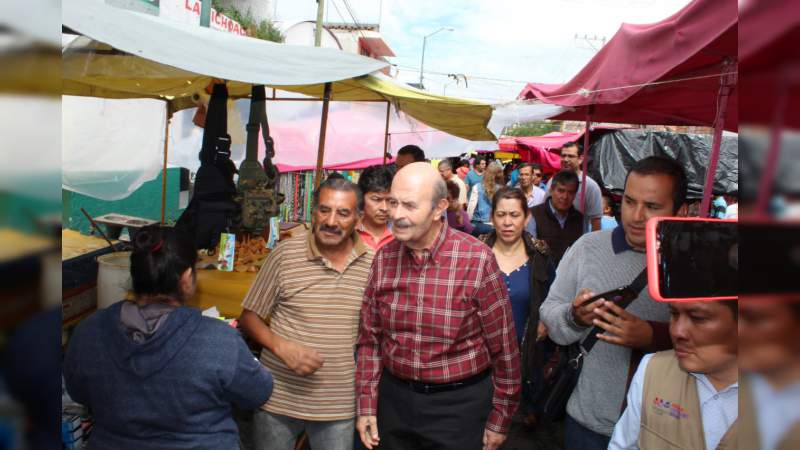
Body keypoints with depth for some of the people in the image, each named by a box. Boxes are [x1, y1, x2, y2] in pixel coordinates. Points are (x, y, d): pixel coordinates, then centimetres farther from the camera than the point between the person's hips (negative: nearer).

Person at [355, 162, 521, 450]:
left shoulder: (478, 260, -17)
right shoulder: (383, 259, -3)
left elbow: (503, 347, -9)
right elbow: (370, 338, 5)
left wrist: (499, 420, -3)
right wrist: (367, 406, 4)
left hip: (459, 403, -4)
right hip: (394, 398, 4)